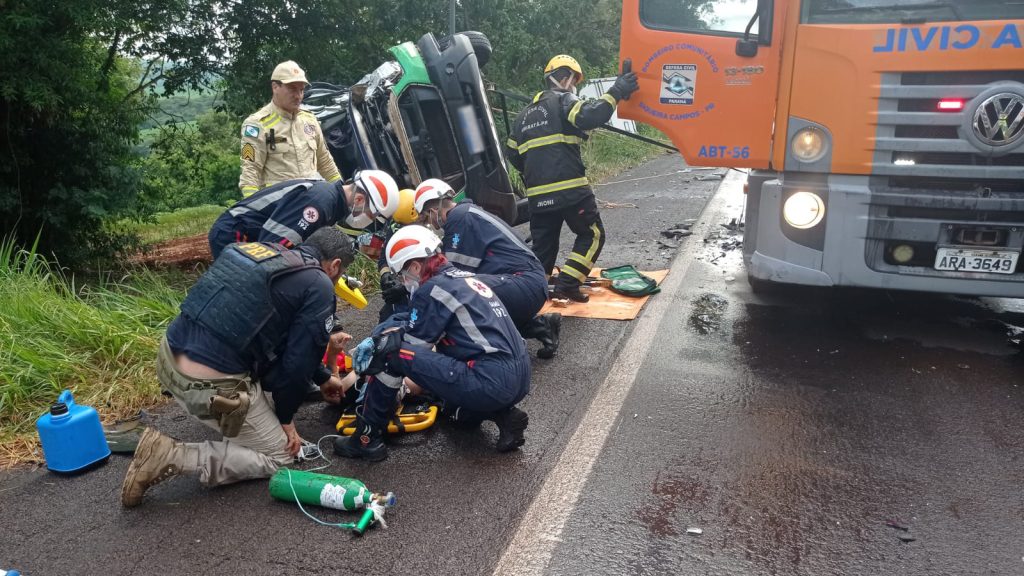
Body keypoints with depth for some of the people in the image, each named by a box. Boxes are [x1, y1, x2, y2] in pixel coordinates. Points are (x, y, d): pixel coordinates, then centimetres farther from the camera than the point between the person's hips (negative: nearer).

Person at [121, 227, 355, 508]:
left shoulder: (263, 250, 17)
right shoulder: (319, 287, -7)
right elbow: (300, 358, -6)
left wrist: (322, 378, 36)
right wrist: (286, 418, 11)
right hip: (210, 385, -9)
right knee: (278, 456, 11)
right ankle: (172, 456, -3)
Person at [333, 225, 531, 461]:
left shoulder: (432, 289, -7)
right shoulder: (466, 278, 20)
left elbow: (412, 346, -1)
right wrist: (416, 381, 37)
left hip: (490, 383, -9)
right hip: (520, 379, 9)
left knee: (388, 344, -8)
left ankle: (367, 439, 1)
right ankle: (504, 415, 13)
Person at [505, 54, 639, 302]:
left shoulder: (526, 113, 23)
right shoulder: (563, 100, 1)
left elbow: (512, 153, 25)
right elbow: (590, 116, -20)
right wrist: (616, 92, -12)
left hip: (538, 194, 7)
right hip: (569, 188, -7)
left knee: (543, 244, 15)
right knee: (592, 235, 6)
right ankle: (567, 284, -3)